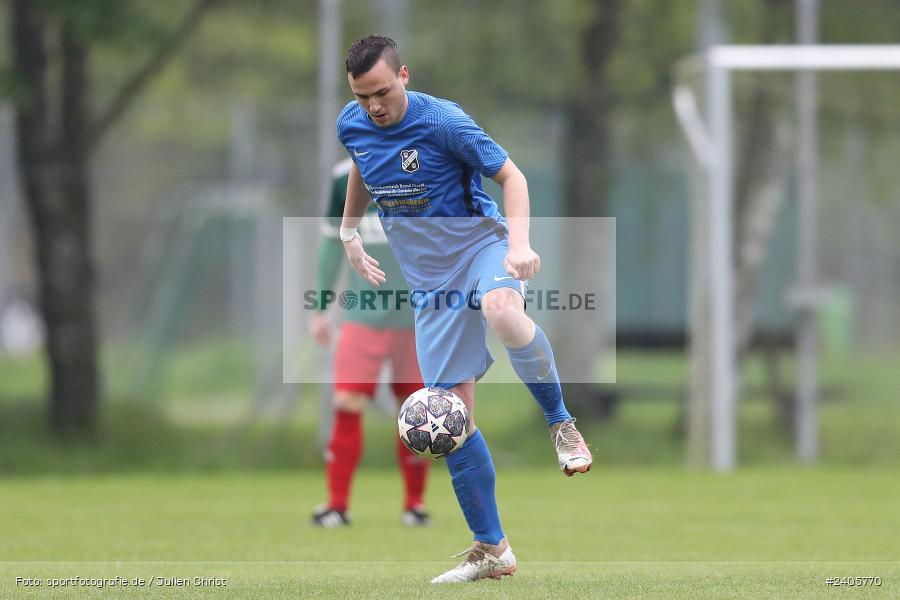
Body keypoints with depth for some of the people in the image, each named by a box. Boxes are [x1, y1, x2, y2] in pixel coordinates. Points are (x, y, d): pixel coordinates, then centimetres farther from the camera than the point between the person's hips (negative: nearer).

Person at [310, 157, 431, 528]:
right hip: (364, 313, 1)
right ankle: (337, 504, 0)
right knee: (348, 403, -9)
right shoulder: (344, 177, 4)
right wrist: (321, 309, 14)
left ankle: (415, 504, 17)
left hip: (418, 314, -1)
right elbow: (331, 242, 14)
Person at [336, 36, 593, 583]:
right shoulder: (352, 126, -1)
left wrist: (520, 242, -25)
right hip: (430, 280, 5)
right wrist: (349, 230, 28)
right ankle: (492, 550, 9)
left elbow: (511, 175, -12)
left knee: (501, 312, -42)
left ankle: (562, 424, -18)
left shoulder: (442, 121, -18)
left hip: (479, 243, -5)